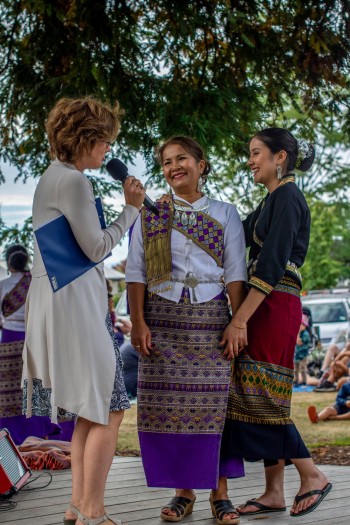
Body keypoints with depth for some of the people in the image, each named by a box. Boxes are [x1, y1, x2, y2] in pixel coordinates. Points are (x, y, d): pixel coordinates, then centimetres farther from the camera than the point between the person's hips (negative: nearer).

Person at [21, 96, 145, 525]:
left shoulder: (54, 176, 17)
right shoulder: (72, 180, -13)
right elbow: (97, 247, -13)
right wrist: (131, 208, -4)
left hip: (57, 297, 10)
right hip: (73, 300, -10)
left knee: (90, 412, 14)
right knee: (109, 410, -5)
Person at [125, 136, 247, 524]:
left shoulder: (225, 214, 9)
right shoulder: (148, 215, 9)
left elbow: (236, 273, 4)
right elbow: (135, 272, 5)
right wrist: (138, 322, -6)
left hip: (210, 318, -1)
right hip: (163, 319, 1)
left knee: (214, 404, -2)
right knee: (168, 405, -1)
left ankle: (219, 493, 7)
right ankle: (183, 492, 9)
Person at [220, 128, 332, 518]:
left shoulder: (287, 197, -11)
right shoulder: (272, 200, 19)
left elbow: (271, 266, -20)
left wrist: (240, 319, -22)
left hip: (275, 307, -10)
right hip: (266, 308, 10)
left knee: (260, 398, -7)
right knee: (257, 398, 8)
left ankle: (312, 477, 5)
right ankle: (273, 493, 13)